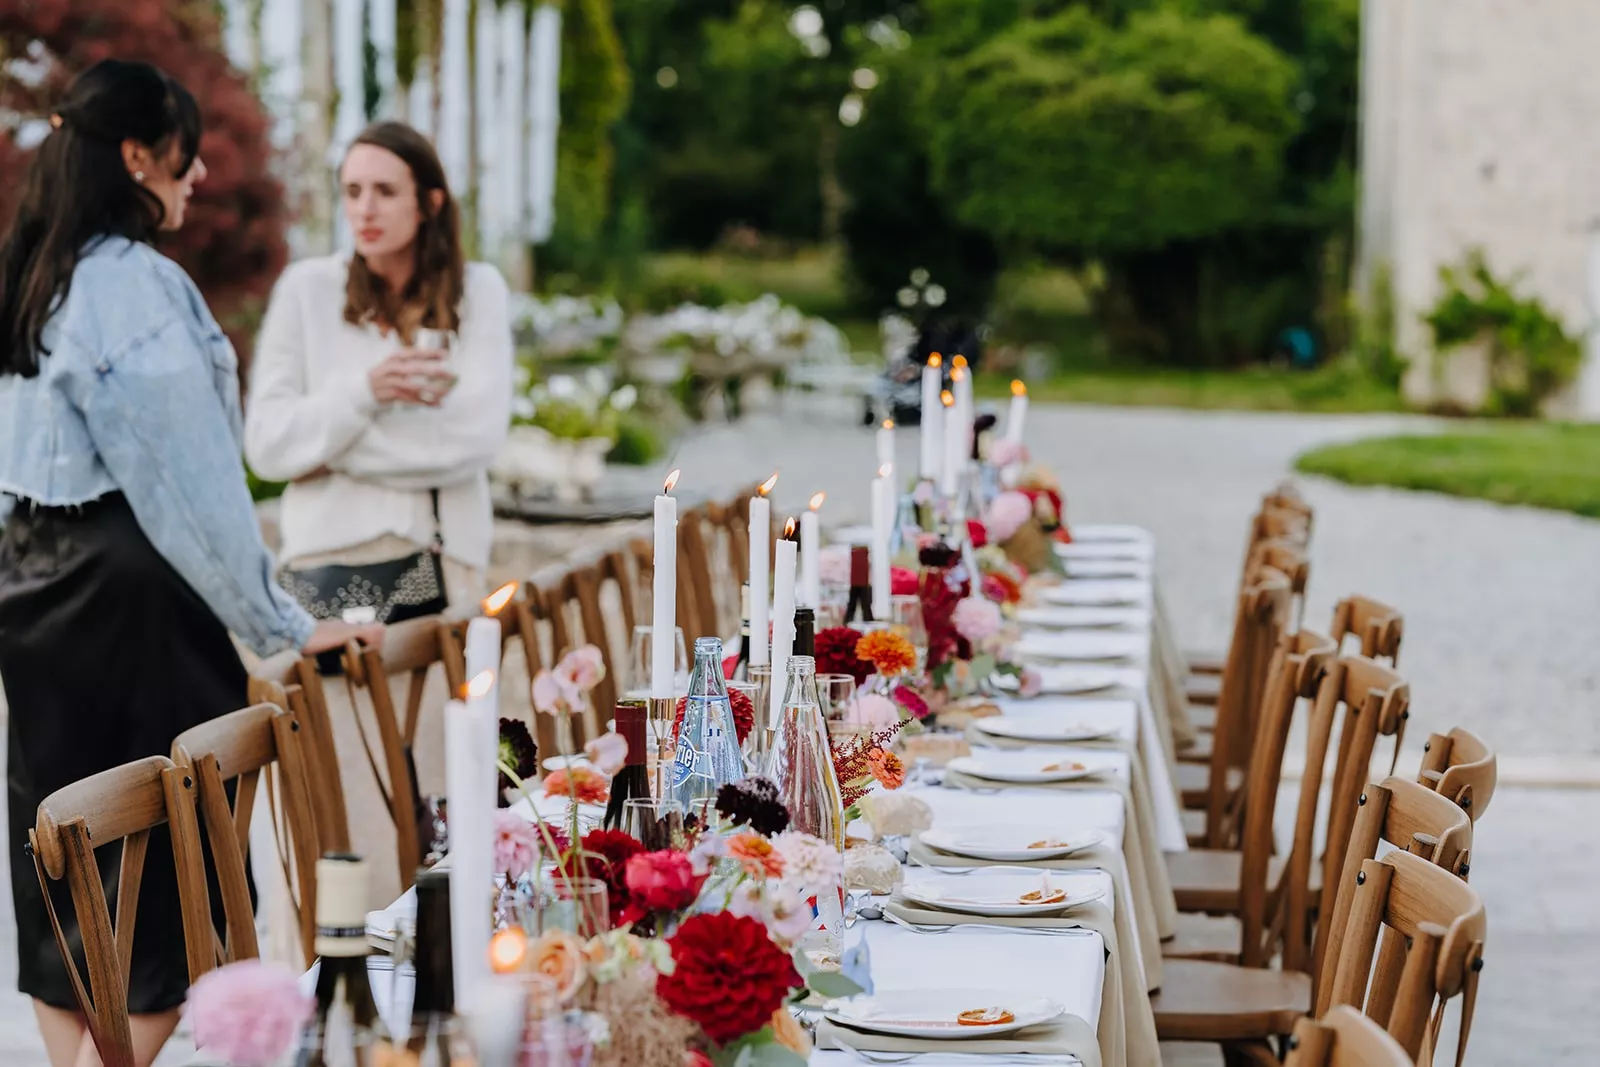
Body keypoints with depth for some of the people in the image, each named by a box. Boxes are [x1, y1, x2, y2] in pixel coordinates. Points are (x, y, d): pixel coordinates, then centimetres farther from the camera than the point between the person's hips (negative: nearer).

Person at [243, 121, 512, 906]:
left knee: (442, 777, -4)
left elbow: (482, 430, -5)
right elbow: (267, 443, 0)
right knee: (352, 791, -9)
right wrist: (364, 392, -15)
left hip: (448, 555, 1)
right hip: (337, 560, -1)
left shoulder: (478, 291, 9)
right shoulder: (308, 289, 6)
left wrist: (333, 445, -5)